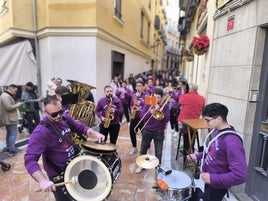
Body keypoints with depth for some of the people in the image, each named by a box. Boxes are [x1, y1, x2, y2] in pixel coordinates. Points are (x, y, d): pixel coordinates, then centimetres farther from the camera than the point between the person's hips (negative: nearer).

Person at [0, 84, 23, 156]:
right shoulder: (6, 96, -18)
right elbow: (9, 107, -25)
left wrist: (16, 104, 8)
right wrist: (17, 105, -14)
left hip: (8, 119, 11)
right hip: (10, 119, -11)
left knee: (9, 134, 18)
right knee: (13, 134, -7)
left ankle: (9, 148, 29)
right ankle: (11, 151, -3)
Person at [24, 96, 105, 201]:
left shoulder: (65, 117, -7)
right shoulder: (40, 133, -29)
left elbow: (80, 127, 3)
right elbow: (30, 159, -34)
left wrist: (95, 133, -14)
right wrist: (43, 180, -48)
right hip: (58, 176, -7)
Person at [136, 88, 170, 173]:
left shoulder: (165, 106, -5)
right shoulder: (148, 104, -3)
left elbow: (167, 119, -15)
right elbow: (142, 116, -10)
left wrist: (160, 110, -25)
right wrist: (151, 112, -25)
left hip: (159, 132, -2)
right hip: (147, 131, 2)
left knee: (158, 153, 6)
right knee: (143, 150, 14)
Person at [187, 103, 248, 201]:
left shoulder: (232, 142, -33)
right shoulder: (216, 131, -5)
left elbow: (240, 175, -34)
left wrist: (212, 178, -29)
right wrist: (198, 156, 2)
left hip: (217, 186, -8)